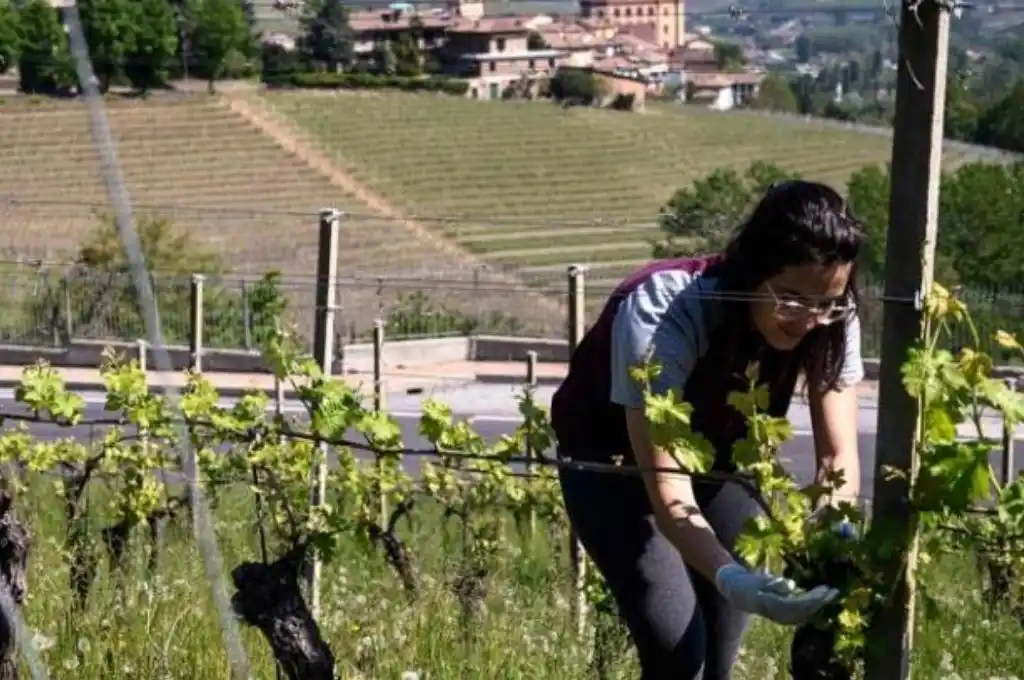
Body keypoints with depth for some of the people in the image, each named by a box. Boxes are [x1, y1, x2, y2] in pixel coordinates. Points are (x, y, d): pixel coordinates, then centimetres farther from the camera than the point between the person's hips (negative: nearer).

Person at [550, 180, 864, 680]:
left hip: (718, 458, 4)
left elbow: (839, 454, -23)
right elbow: (667, 490, -42)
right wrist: (730, 578, -60)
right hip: (614, 460, -4)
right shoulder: (662, 313, -38)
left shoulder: (832, 322, -23)